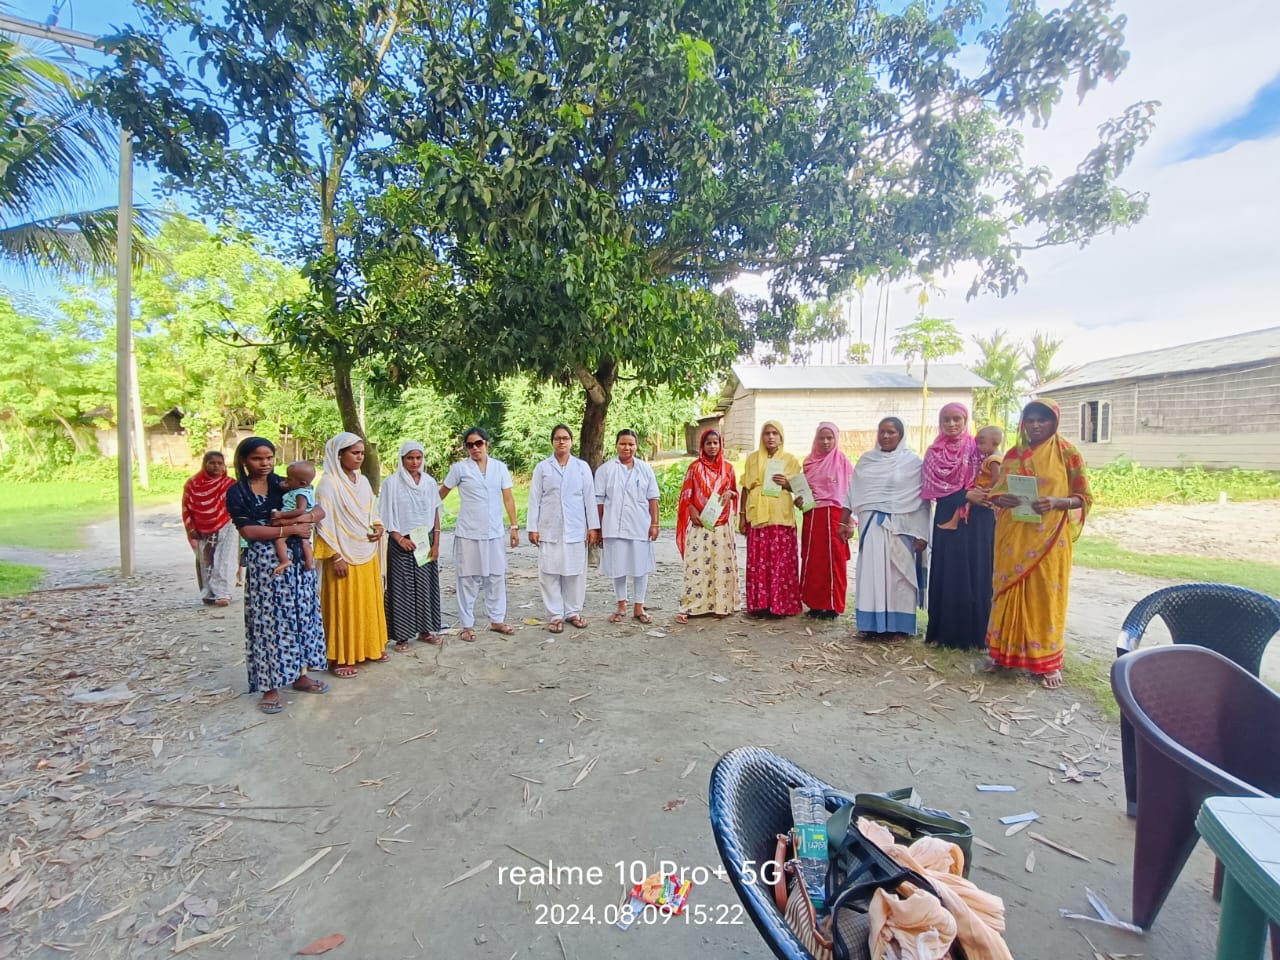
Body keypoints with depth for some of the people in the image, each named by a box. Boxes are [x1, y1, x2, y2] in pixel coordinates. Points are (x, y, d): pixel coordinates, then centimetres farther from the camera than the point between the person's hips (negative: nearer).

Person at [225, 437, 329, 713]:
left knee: (300, 615, 9)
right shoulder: (237, 493, -1)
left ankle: (299, 674, 24)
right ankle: (270, 686, 11)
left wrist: (307, 517, -16)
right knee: (269, 621, 0)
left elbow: (320, 510, 5)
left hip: (296, 560, 4)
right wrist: (290, 529, -16)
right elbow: (248, 530, -12)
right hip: (264, 564, -4)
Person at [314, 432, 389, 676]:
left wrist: (378, 527, -2)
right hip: (344, 555, -7)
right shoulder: (329, 483, -13)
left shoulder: (363, 480, 9)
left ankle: (369, 647, 29)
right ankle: (340, 657, 14)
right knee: (343, 605, 2)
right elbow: (324, 523, -15)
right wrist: (336, 556, -17)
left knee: (369, 602, 14)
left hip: (367, 553, 7)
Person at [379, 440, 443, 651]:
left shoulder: (429, 482, 3)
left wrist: (436, 544, 1)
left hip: (426, 541, 3)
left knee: (426, 586, 9)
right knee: (402, 588, 2)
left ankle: (425, 630, 21)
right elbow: (386, 517, -4)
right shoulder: (391, 483, -6)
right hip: (402, 543, -3)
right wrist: (400, 538, -14)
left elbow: (435, 513, 5)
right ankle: (402, 635, 10)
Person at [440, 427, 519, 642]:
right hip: (468, 533, -2)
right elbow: (441, 494, 7)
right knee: (468, 579, 5)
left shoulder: (500, 467, 3)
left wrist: (514, 527, 2)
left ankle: (497, 620, 22)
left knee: (496, 577, 9)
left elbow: (508, 498, 4)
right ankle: (467, 625, 16)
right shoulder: (459, 468, -3)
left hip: (494, 533, 3)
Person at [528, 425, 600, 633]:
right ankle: (555, 616, 10)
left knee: (575, 572, 6)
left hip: (576, 529, 1)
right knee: (550, 573, 1)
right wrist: (532, 528, -3)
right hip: (549, 529, 0)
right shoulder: (542, 468, 4)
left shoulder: (582, 467, 6)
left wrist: (593, 526, 2)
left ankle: (573, 612, 18)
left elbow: (589, 498, 5)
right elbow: (535, 499, 3)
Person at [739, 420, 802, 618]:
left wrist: (787, 483, -11)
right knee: (757, 562, 0)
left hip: (782, 518, -1)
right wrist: (742, 515, 6)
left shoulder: (790, 460, 9)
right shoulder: (752, 459, 13)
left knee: (781, 562, -3)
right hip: (757, 517, 1)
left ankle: (780, 604, 5)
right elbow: (746, 488, 12)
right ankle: (759, 604, 6)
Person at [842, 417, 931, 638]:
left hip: (900, 526, -2)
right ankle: (869, 623, 10)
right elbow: (853, 493, 12)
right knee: (870, 571, 3)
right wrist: (845, 521, 9)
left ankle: (899, 625, 11)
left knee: (899, 574, 2)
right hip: (871, 524, 3)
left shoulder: (912, 461, 0)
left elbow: (922, 500, -3)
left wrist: (921, 533, -8)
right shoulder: (866, 459, 9)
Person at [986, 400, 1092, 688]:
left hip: (1049, 537, -3)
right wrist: (1002, 499, -11)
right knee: (1009, 590, 9)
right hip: (1013, 537, 3)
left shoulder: (1068, 453, -2)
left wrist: (1056, 502, -21)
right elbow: (998, 493, 12)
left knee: (1046, 595, 3)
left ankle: (1048, 661, 15)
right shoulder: (1012, 454, 8)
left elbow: (1084, 497, -1)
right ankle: (1003, 650, 21)